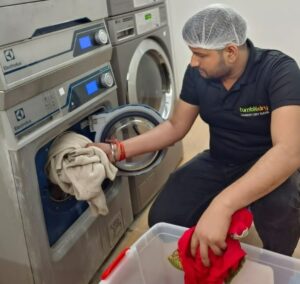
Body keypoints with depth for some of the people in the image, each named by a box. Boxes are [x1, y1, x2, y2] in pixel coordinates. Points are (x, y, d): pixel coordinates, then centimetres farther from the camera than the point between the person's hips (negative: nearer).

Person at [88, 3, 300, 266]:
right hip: (219, 162, 4)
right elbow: (176, 127, 2)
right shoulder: (197, 74, -10)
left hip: (270, 166, -4)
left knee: (279, 207, -37)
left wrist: (221, 205, -51)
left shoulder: (279, 71, -27)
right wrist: (118, 150, -10)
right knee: (163, 218, -14)